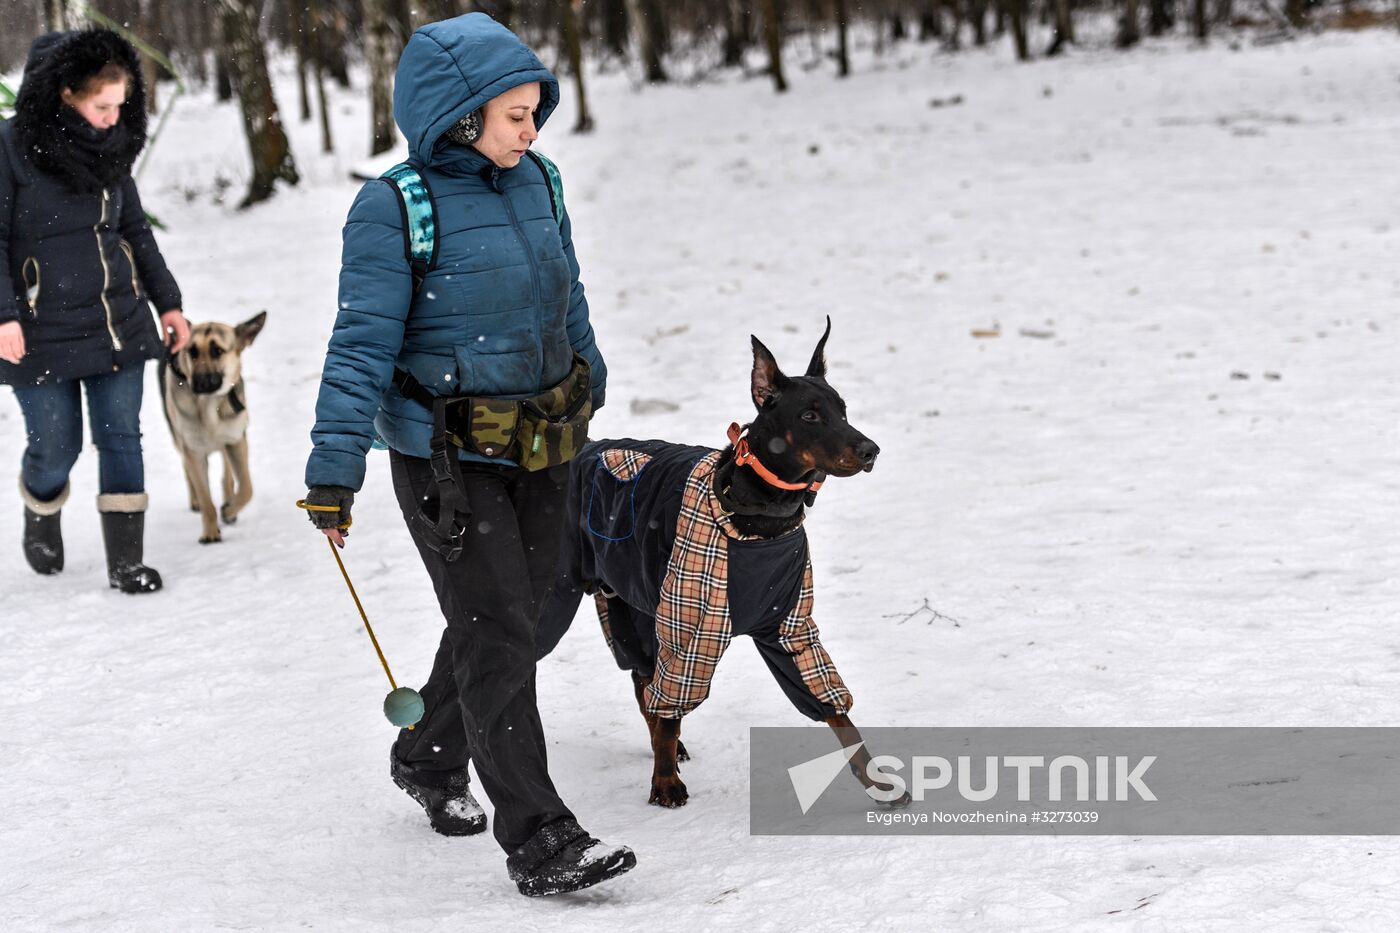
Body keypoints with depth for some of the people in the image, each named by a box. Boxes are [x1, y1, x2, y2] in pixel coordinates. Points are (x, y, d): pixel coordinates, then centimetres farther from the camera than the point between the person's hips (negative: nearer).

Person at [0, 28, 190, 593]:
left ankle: (125, 561, 7)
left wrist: (168, 301, 14)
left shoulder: (112, 145, 5)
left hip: (118, 323, 4)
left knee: (121, 439, 2)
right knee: (56, 447, 4)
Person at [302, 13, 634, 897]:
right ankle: (538, 840, -5)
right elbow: (364, 342, -15)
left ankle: (430, 761, 41)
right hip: (446, 460, -6)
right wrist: (334, 467, -17)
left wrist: (588, 388, 27)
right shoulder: (395, 208, -15)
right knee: (499, 634, -8)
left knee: (507, 619, 17)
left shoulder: (536, 184, 3)